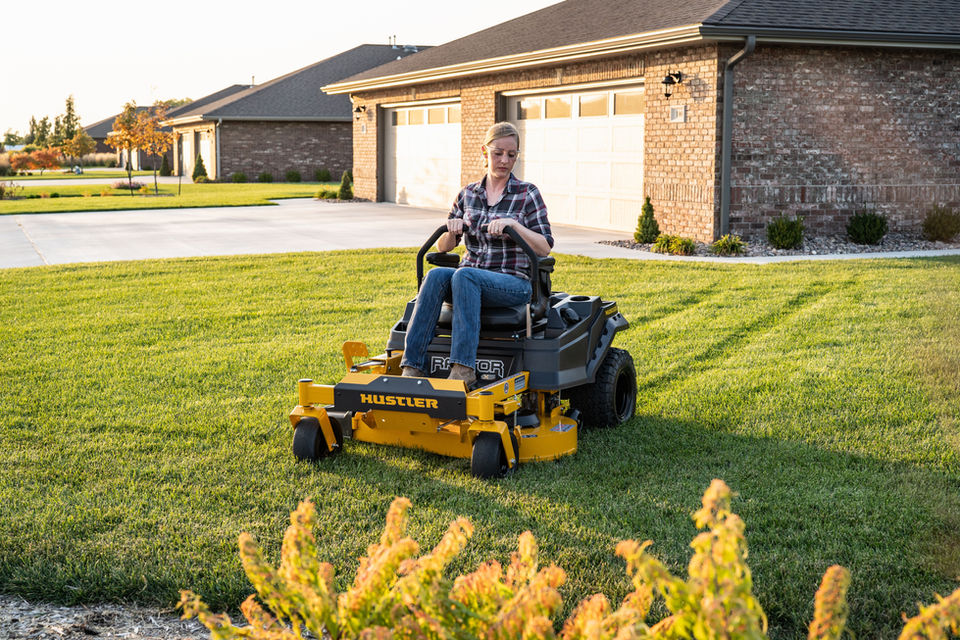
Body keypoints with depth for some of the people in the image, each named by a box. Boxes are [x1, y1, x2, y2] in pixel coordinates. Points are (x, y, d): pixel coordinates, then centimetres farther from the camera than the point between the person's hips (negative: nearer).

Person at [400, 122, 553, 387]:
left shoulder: (527, 194, 3)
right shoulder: (468, 194, 15)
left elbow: (545, 248, -4)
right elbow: (443, 246, 16)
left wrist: (513, 224, -18)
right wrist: (452, 229, -7)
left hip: (513, 283, -4)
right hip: (470, 281, 4)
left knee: (464, 275, -35)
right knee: (436, 275, -30)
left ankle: (464, 368, -45)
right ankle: (412, 367, -39)